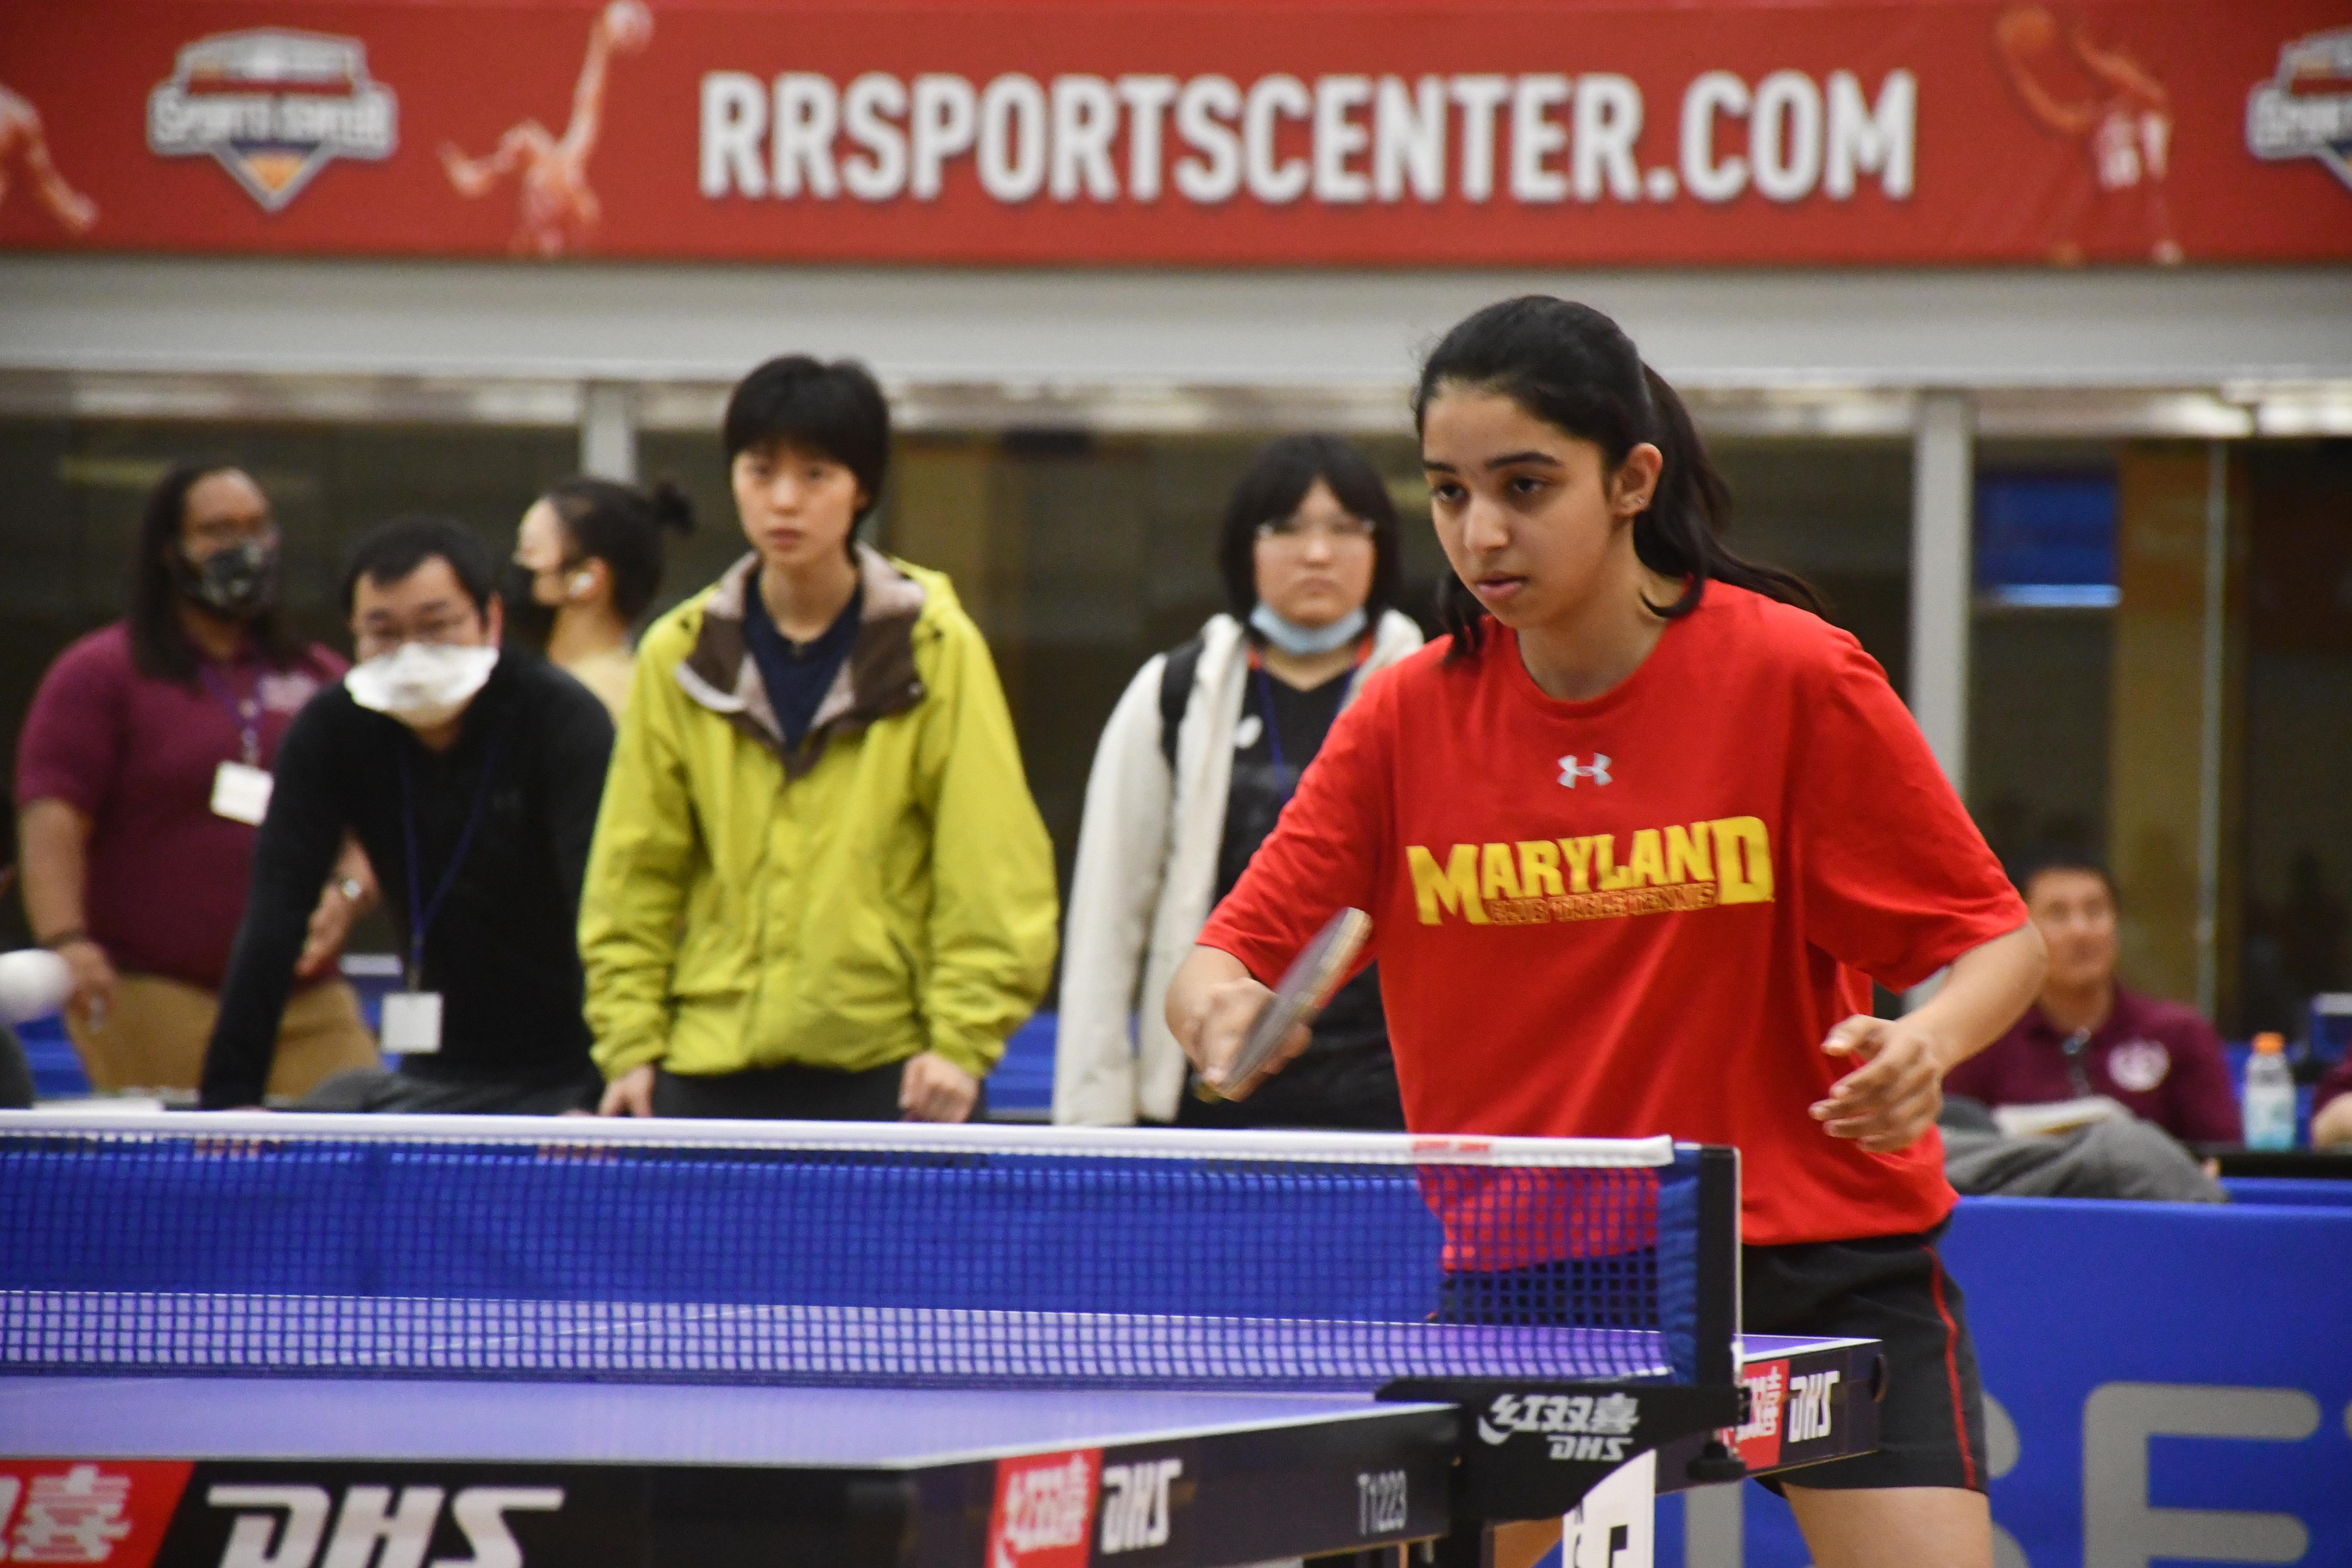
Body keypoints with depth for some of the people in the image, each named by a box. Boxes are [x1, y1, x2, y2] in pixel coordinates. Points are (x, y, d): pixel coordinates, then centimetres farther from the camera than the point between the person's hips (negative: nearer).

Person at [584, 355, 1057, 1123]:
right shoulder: (677, 656, 6)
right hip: (710, 1068, 3)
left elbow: (993, 870, -3)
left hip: (888, 1073, -2)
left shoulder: (937, 650, -1)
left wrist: (962, 1039, -11)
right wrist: (628, 1042, 2)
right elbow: (635, 875, 10)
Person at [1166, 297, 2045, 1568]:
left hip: (1817, 1244, -3)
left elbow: (1999, 939, -5)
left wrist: (1926, 1043, -27)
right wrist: (1220, 1005, -26)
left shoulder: (1794, 676, -11)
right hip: (1524, 1281, 3)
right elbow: (1228, 955, -2)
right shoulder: (1408, 719, -2)